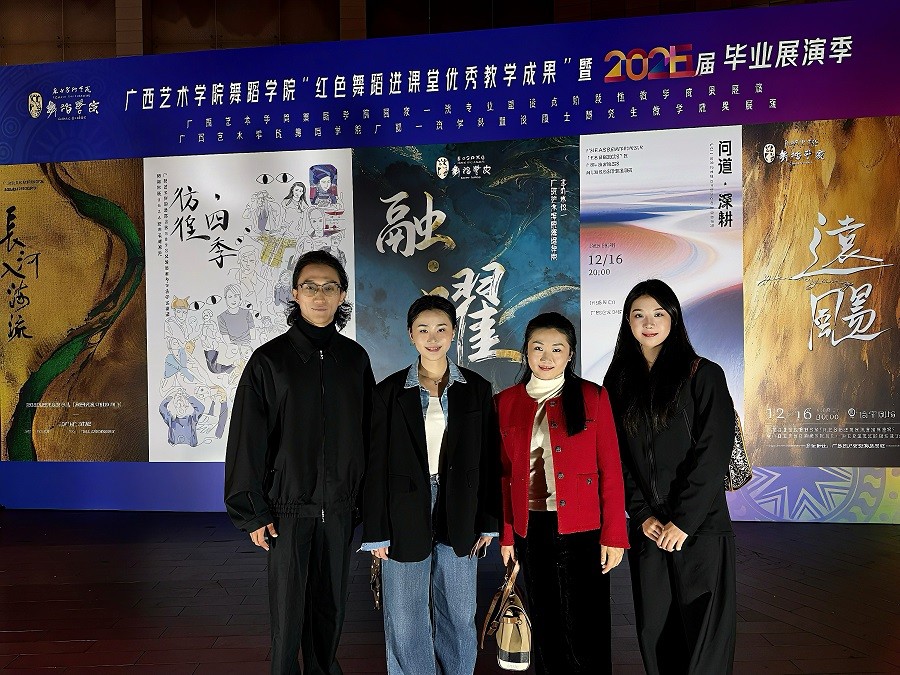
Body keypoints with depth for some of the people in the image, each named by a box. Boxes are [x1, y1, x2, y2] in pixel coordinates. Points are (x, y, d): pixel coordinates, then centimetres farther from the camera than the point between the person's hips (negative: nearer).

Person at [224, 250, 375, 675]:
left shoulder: (354, 358, 3)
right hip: (289, 508, -3)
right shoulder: (270, 359, -6)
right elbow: (246, 441, -5)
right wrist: (254, 512, -6)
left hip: (339, 508, 3)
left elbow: (367, 432, 7)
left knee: (331, 606, 14)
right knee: (288, 608, 7)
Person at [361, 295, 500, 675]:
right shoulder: (390, 391, -2)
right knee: (406, 622, 8)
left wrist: (488, 523, 2)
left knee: (459, 617, 13)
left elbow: (488, 460, 4)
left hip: (460, 520, 1)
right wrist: (376, 532, -3)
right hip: (406, 519, -1)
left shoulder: (477, 389, 1)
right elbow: (377, 465, -2)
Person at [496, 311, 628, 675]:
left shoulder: (593, 397, -2)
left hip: (582, 529, -2)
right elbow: (505, 473, 8)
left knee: (583, 631, 3)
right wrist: (506, 534, 7)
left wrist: (613, 535, -7)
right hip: (530, 528, 3)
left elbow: (610, 470, -3)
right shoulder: (506, 402, 5)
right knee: (545, 625, 14)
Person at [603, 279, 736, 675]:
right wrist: (641, 515, -4)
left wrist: (683, 520, -13)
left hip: (700, 527, -3)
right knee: (655, 631, 10)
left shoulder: (703, 375, -3)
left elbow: (713, 452, -9)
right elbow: (616, 458, 6)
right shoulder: (618, 382, 8)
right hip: (646, 529, 3)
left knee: (704, 631, 1)